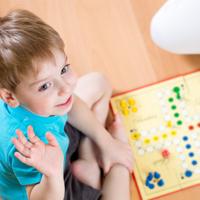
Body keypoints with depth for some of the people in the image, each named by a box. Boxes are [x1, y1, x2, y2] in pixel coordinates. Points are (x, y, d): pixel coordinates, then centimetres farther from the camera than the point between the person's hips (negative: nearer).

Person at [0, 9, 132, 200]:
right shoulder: (29, 143, -46)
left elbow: (71, 105, -2)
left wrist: (106, 142, 0)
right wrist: (53, 174, -54)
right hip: (43, 183, -6)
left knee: (98, 83, 13)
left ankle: (89, 165, 9)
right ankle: (116, 166, 14)